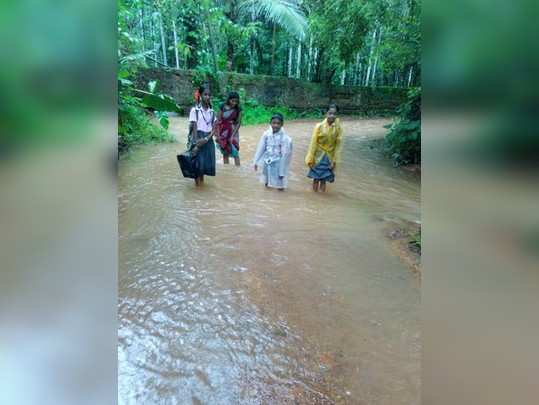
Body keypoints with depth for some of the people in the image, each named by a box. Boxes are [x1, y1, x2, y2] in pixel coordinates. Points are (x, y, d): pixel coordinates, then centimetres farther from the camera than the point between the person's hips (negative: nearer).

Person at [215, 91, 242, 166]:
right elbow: (218, 120, -4)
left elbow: (238, 123, -6)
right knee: (225, 152, 8)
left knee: (235, 152, -7)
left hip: (233, 131, -1)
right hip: (223, 132, 1)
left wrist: (233, 135, -15)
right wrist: (217, 134, -9)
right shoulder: (223, 106, -7)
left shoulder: (238, 109, -6)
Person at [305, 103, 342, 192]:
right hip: (318, 157, -1)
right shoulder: (319, 126, -13)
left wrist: (334, 161, -4)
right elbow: (313, 143, -9)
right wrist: (310, 159, -8)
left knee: (324, 180, 9)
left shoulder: (338, 128, -8)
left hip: (329, 158, 1)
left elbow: (338, 145, -3)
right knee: (316, 179, 7)